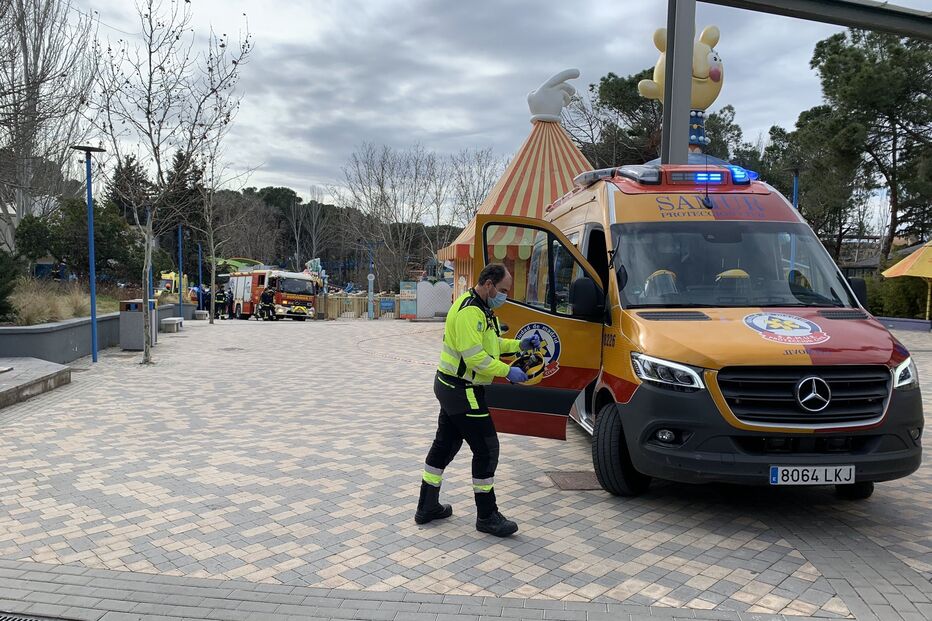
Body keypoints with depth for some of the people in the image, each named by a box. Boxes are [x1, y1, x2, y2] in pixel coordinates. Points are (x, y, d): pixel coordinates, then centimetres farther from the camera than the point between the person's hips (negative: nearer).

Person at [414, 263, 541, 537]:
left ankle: (427, 507, 26)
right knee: (486, 448, -4)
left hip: (452, 388, 11)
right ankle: (487, 516, 7)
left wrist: (520, 345, 9)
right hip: (462, 391, -11)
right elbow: (474, 356, -27)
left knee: (445, 444, 16)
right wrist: (507, 371, -22)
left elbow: (491, 343, 21)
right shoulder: (469, 311, -21)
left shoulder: (481, 308, 13)